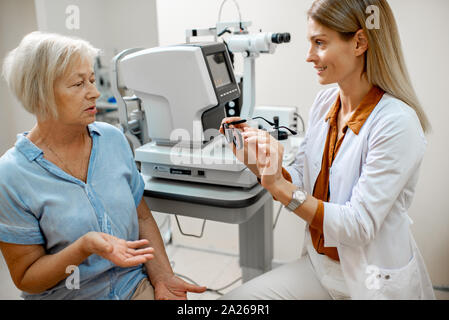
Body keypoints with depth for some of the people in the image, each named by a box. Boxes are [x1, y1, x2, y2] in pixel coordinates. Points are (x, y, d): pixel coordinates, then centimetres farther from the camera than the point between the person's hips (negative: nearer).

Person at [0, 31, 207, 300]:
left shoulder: (114, 138, 1)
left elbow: (143, 217, 7)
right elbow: (25, 277, -5)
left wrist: (163, 277, -5)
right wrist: (84, 247, -21)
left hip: (136, 285, 2)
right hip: (70, 295, -1)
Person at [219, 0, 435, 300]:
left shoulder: (396, 123, -22)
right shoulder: (325, 101, 0)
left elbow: (359, 226, -23)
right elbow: (301, 183, 3)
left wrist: (280, 187, -29)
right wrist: (258, 164, -14)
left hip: (374, 282, -5)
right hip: (320, 263, 6)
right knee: (232, 299, -6)